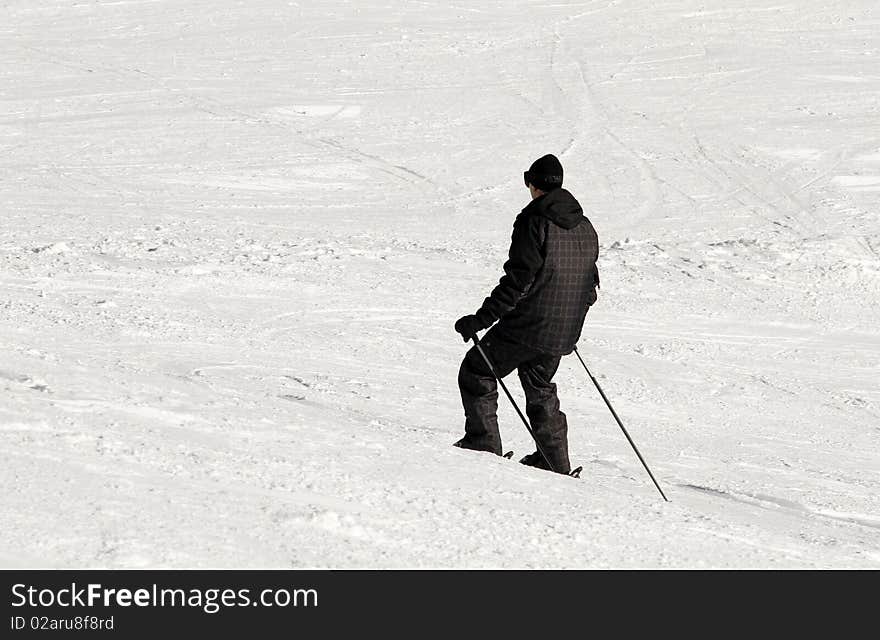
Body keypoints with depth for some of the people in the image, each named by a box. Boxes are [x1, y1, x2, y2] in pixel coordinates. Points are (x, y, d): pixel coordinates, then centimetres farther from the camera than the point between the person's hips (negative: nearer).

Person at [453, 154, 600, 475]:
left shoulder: (534, 223, -14)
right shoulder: (586, 228, 7)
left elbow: (517, 280, -21)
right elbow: (590, 283, 13)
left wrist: (481, 319, -19)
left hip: (527, 325, -7)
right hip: (563, 333, 7)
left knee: (476, 373, 8)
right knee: (540, 388, 25)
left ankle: (483, 443, 2)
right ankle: (555, 461, 24)